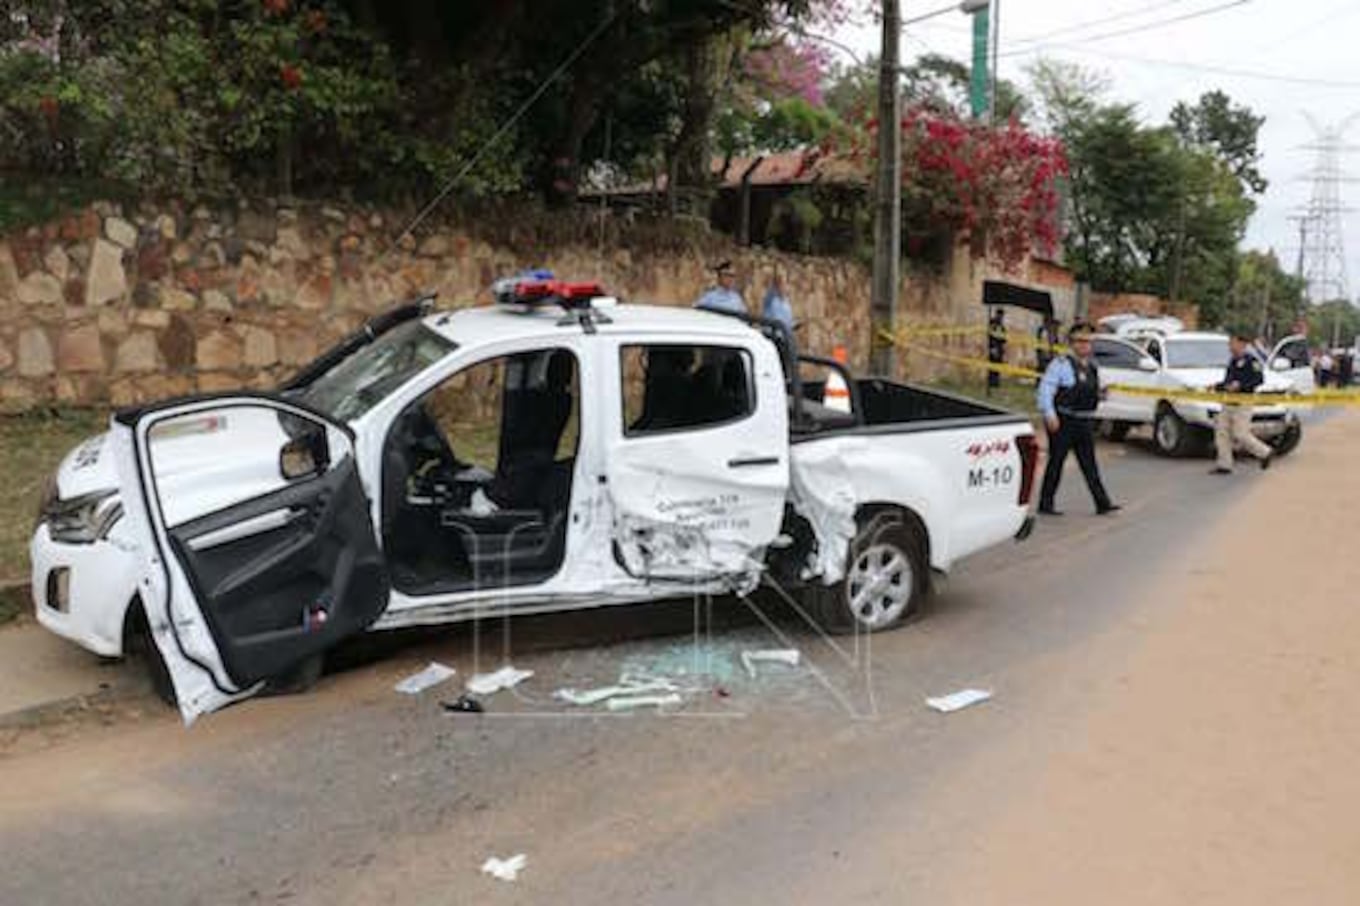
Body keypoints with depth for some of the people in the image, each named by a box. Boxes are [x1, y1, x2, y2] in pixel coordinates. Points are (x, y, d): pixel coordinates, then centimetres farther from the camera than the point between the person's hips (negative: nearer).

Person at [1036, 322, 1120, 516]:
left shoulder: (1092, 366, 14)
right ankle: (1045, 504, 8)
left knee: (1089, 464, 5)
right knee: (1056, 462, -1)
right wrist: (1050, 416, -22)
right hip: (1063, 422, -7)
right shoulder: (1061, 364, -9)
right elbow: (1045, 389, -15)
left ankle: (1103, 503, 4)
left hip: (1084, 422, 7)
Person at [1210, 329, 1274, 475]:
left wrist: (1240, 385, -25)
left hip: (1242, 403, -9)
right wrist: (1216, 387, 10)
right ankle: (1224, 465, 4)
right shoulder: (1232, 361, 17)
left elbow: (1259, 379, -17)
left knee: (1241, 434, -6)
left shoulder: (1250, 360, -9)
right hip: (1228, 403, 9)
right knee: (1221, 431, 1)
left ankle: (1265, 453, 15)